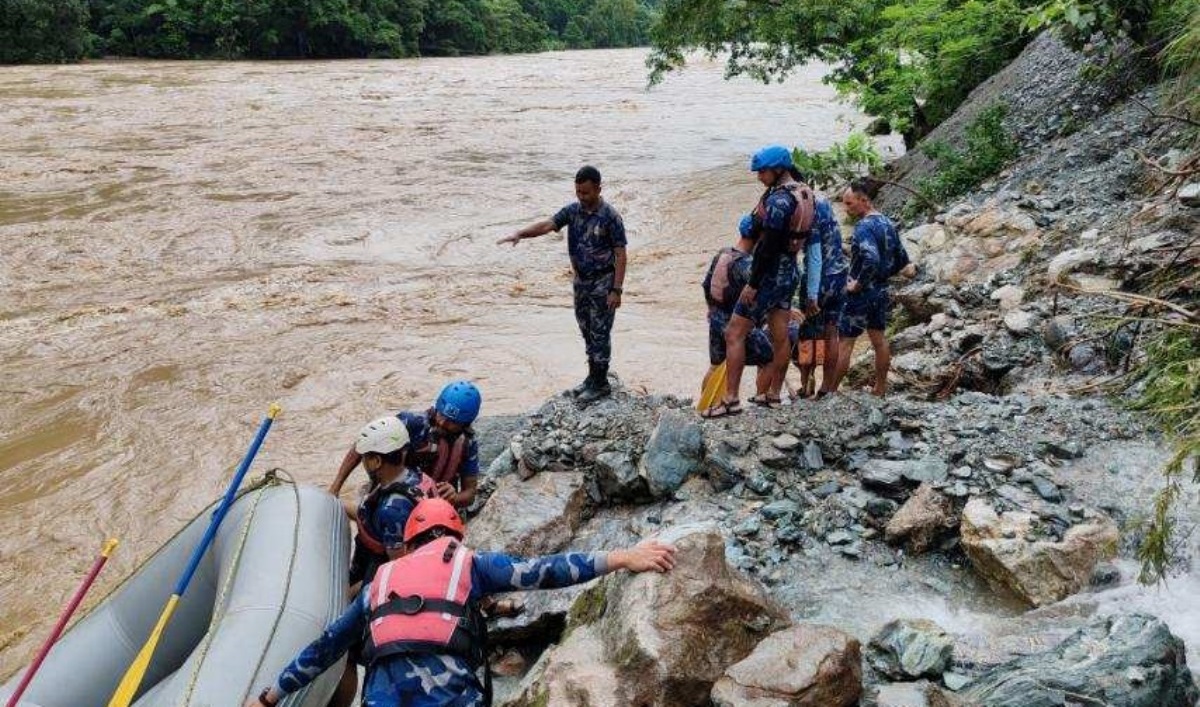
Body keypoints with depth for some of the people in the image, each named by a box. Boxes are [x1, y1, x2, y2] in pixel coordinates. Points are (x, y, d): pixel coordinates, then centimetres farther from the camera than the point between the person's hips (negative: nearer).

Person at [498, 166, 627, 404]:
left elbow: (620, 254, -15)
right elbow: (547, 225, -11)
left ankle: (601, 384, 11)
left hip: (603, 284, -6)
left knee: (600, 333, 1)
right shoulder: (572, 210, 1)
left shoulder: (610, 217, -16)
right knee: (587, 332, 15)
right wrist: (520, 233, -29)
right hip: (581, 281, 6)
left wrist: (616, 290, -18)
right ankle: (593, 377, 27)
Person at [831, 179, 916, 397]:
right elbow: (902, 260, 13)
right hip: (881, 291, 9)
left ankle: (830, 391, 1)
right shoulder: (887, 223, 7)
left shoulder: (864, 226, -19)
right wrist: (883, 275, 15)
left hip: (861, 294, -9)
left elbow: (871, 259, -34)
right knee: (879, 339, 15)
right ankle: (880, 388, 23)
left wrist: (858, 284, -23)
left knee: (845, 342, -4)